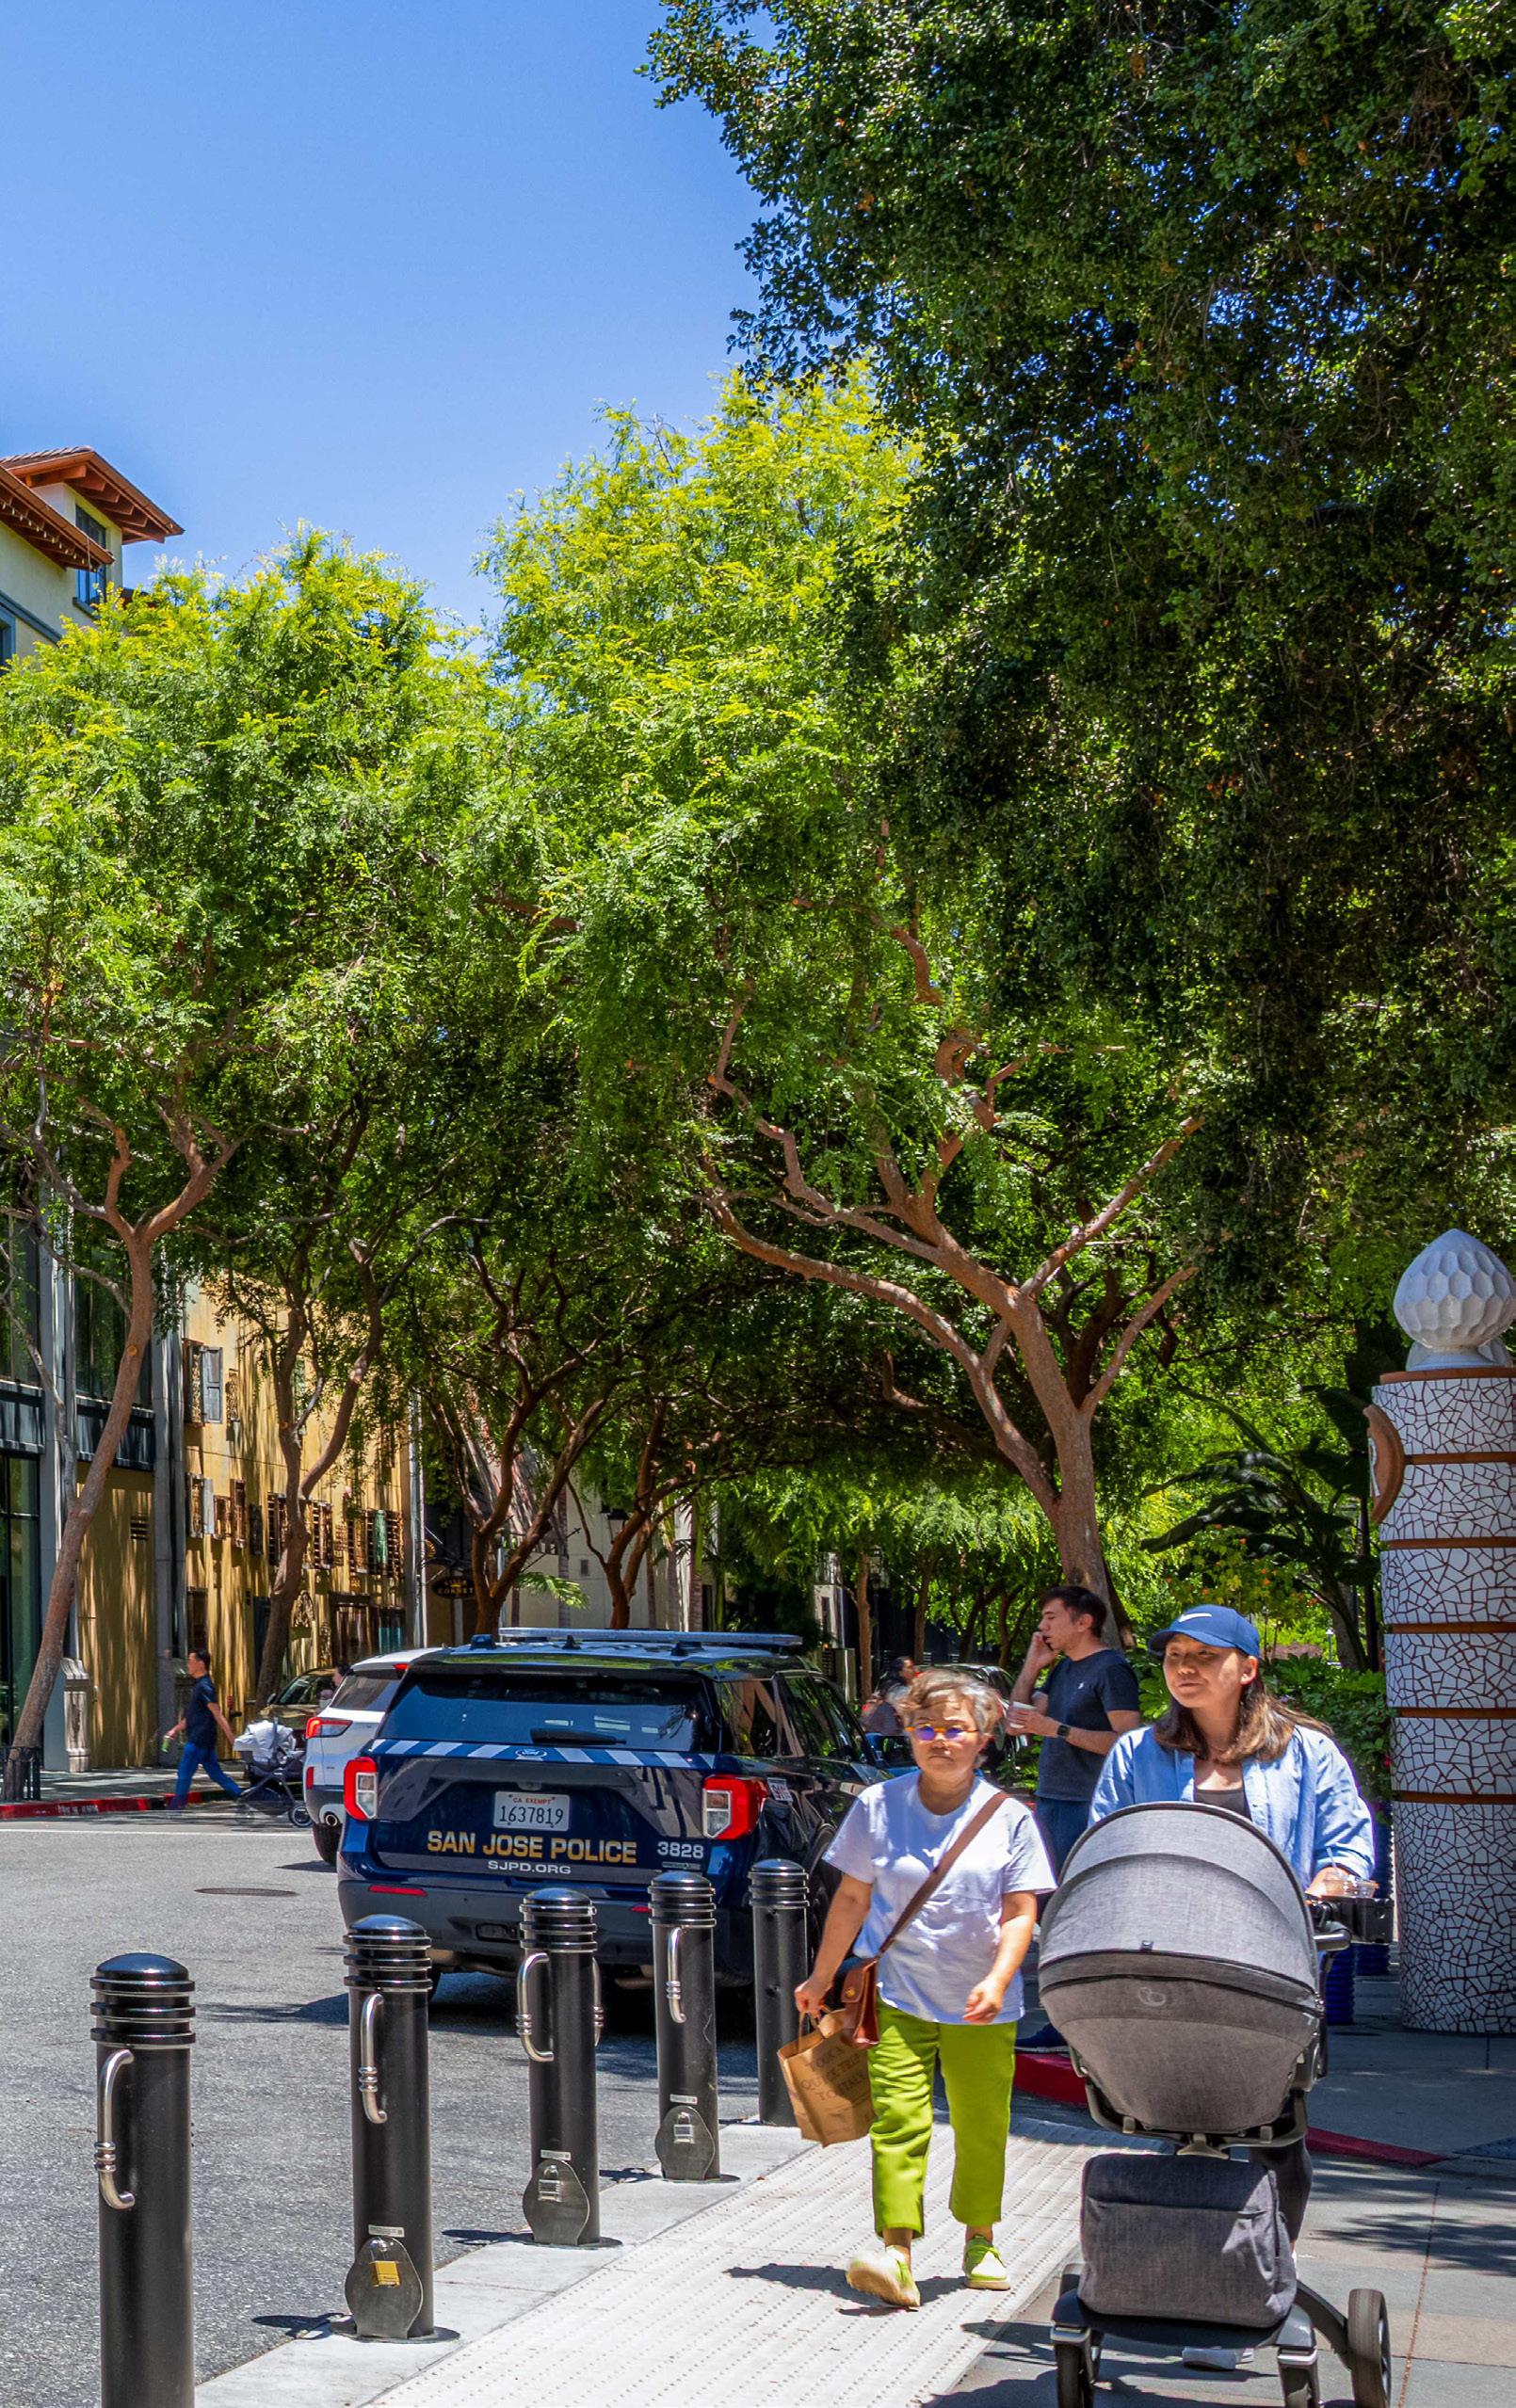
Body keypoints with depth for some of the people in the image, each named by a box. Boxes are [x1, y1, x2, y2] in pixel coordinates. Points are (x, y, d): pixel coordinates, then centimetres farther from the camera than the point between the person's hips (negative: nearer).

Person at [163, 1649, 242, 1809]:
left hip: (199, 1740, -10)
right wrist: (175, 1730, 24)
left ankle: (175, 1812, 1)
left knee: (184, 1773, -4)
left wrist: (232, 1741, -20)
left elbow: (219, 1717, -19)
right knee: (215, 1773, 11)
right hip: (200, 1740, 10)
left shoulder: (204, 1687, -16)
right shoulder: (197, 1685, 15)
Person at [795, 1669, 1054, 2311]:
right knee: (899, 2121, -14)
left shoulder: (1008, 1816, 1)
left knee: (982, 2128, 9)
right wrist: (821, 1977, 14)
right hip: (899, 1998, 0)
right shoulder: (877, 1807, 4)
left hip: (981, 2007, 1)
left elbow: (1020, 1913, -1)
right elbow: (852, 1899, 11)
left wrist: (998, 1980, -16)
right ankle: (895, 2251, -19)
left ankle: (980, 2240, 29)